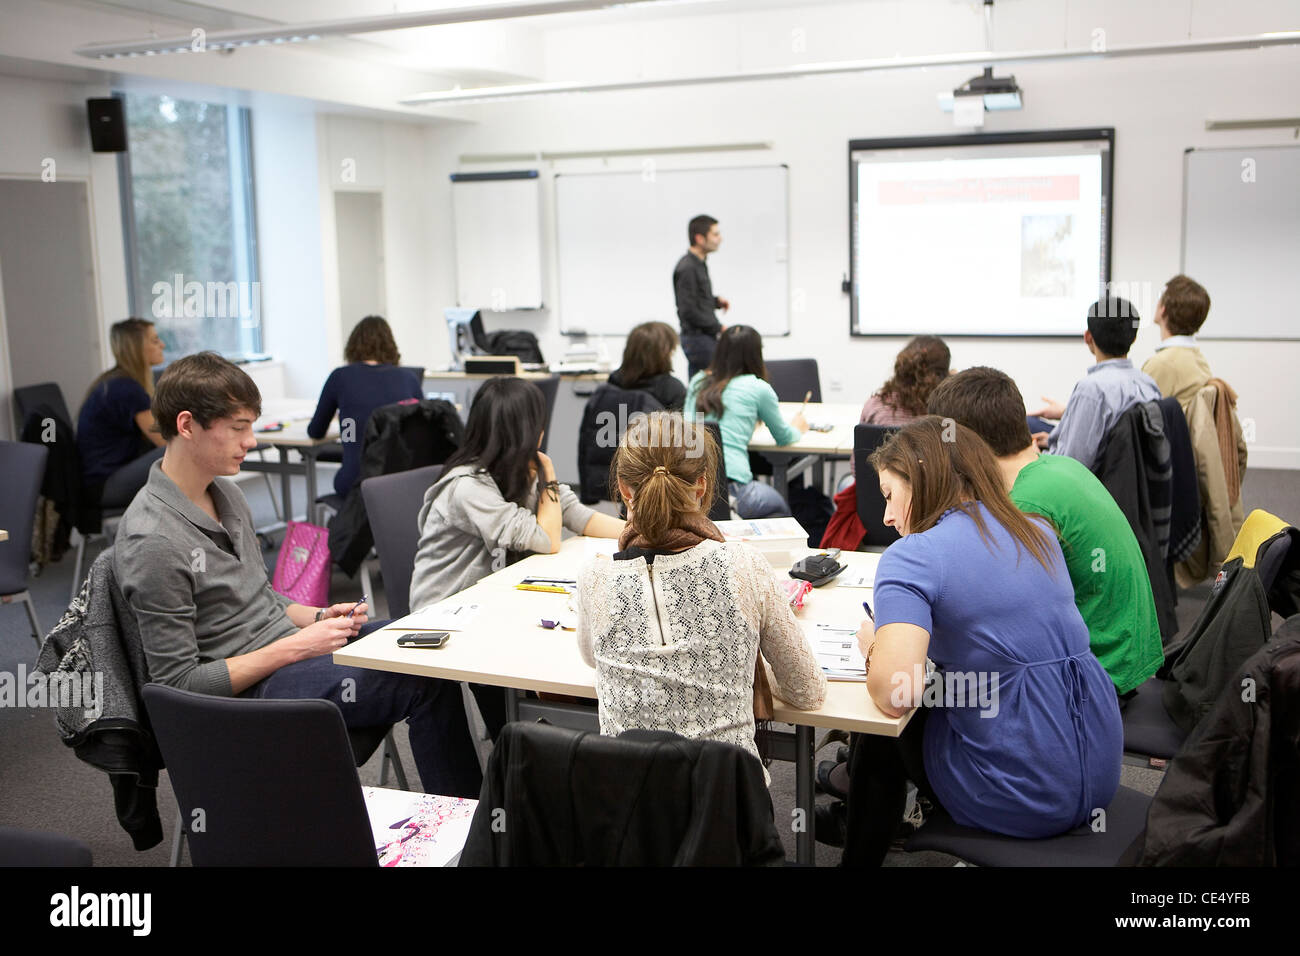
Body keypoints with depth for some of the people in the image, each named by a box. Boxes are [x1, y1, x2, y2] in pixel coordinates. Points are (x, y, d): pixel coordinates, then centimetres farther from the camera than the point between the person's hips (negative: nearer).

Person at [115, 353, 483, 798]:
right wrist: (296, 647, -20)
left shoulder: (226, 493, 7)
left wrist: (319, 617, 1)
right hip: (254, 686, -9)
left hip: (289, 642, 9)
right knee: (429, 683, -19)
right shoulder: (152, 542, -22)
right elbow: (179, 683, -20)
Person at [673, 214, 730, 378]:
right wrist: (719, 328, -14)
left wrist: (716, 301, 7)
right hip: (698, 338, -10)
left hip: (705, 336, 10)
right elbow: (688, 311, -20)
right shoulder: (687, 268, -16)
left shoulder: (699, 264, 14)